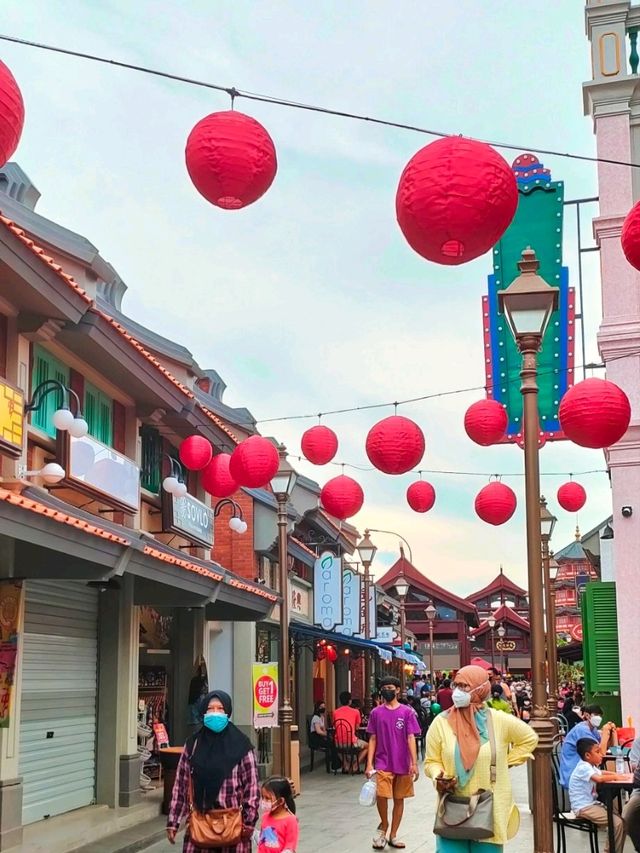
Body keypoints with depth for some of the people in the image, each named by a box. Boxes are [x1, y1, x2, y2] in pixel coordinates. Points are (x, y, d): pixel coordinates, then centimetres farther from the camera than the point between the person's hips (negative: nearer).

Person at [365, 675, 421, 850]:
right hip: (383, 763, 0)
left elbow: (411, 738, -3)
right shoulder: (376, 713, 2)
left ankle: (393, 835, 21)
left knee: (399, 799, 7)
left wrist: (414, 763, -9)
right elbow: (373, 739, 5)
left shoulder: (407, 712, -1)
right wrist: (369, 764, -1)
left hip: (403, 764, 0)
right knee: (381, 795, -17)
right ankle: (384, 825, 9)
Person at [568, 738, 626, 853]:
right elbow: (599, 778, -36)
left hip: (591, 804, 10)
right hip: (583, 808, -10)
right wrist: (615, 777, -18)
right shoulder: (583, 767, -19)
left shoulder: (589, 766, 12)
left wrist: (617, 775, 12)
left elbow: (601, 772, 31)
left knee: (619, 819, 6)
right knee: (617, 822, -19)